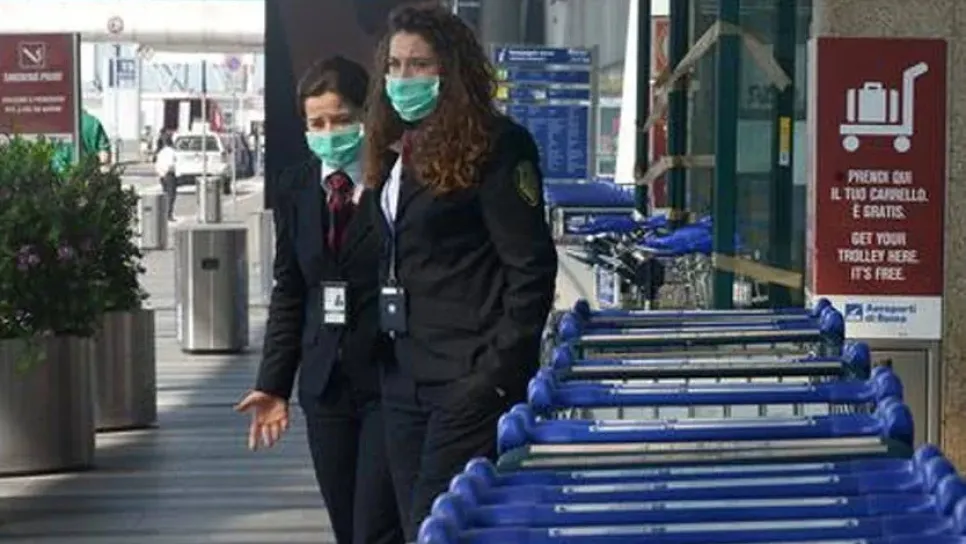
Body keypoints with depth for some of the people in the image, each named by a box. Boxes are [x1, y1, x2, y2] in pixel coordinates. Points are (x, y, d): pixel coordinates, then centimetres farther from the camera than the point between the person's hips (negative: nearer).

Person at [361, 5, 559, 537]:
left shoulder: (494, 146, -8)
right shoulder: (397, 152, 15)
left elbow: (531, 266, -11)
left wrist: (501, 373, -16)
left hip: (469, 379, -8)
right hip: (404, 375, 8)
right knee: (415, 525, 9)